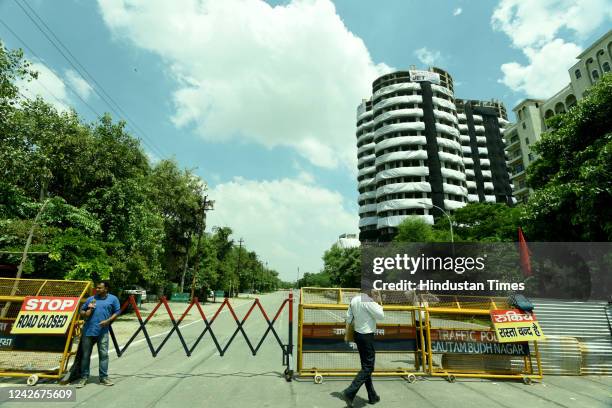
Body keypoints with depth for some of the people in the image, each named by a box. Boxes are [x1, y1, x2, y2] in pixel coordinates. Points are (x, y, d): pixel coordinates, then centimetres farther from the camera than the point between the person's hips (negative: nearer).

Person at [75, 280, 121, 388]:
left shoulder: (113, 299, 4)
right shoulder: (91, 299, 11)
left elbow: (117, 312, 5)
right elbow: (82, 311, 17)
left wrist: (108, 321, -9)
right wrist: (86, 313, -5)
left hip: (103, 332, -2)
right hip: (88, 331, 2)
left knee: (103, 354, 1)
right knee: (85, 355, 10)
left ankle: (104, 377, 12)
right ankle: (84, 378, 23)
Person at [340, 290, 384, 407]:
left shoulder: (354, 299, 3)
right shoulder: (368, 301, -21)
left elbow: (348, 318, 7)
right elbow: (381, 316, -17)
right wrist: (379, 302, -4)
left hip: (358, 334, 8)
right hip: (367, 336, -8)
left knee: (366, 366, 17)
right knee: (368, 367, 1)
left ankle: (372, 396, 28)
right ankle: (349, 393, -5)